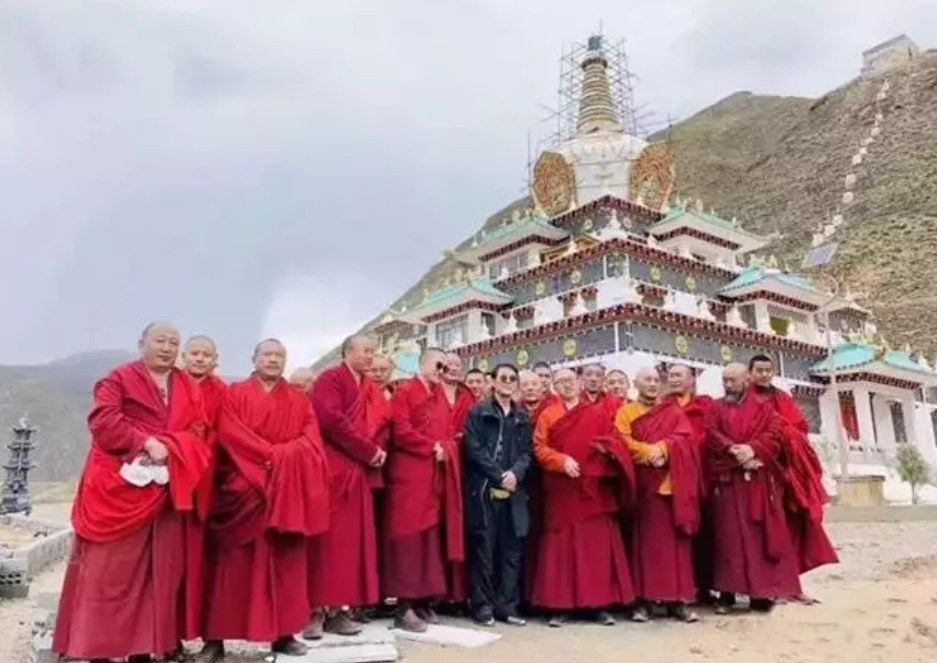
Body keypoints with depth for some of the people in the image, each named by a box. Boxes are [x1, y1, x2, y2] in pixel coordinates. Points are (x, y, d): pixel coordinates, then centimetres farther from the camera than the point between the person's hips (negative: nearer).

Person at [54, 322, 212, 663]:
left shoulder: (189, 388, 15)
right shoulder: (119, 378, 3)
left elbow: (197, 432, 6)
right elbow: (103, 420, -11)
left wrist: (167, 448, -13)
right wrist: (147, 443, -20)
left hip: (168, 489, 4)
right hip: (121, 485, -4)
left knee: (162, 567, 6)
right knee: (112, 568, -1)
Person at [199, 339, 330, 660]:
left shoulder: (299, 400, 15)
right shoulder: (235, 394, 6)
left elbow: (311, 439, 4)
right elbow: (229, 433, -9)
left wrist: (283, 455, -15)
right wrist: (270, 454, -16)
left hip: (289, 489, 3)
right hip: (243, 486, -3)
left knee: (285, 559, 4)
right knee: (234, 561, -2)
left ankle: (284, 633, 10)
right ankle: (216, 637, 3)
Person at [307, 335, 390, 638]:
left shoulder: (373, 389, 18)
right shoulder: (330, 379, -5)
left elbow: (383, 423, 16)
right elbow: (331, 419, -18)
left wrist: (379, 451, -5)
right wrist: (369, 450, -15)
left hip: (361, 472, 7)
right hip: (331, 469, -7)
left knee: (353, 540, 5)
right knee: (327, 539, -5)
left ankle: (338, 609, 11)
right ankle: (315, 609, 2)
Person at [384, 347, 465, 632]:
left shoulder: (441, 396, 19)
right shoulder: (404, 392, -4)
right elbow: (401, 431, -14)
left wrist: (445, 449, -2)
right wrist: (432, 448, -12)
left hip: (438, 474, 7)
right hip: (411, 473, -7)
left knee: (432, 534, 8)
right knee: (410, 534, -6)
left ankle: (425, 600, 15)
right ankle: (404, 606, -1)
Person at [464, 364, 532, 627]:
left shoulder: (523, 418, 15)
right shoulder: (478, 412, 3)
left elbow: (526, 452, 8)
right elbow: (474, 450, -6)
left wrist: (515, 473, -12)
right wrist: (499, 476, -12)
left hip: (514, 491, 4)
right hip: (484, 489, -4)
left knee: (512, 550, 5)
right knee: (483, 549, 0)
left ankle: (507, 605, 13)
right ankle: (483, 606, 8)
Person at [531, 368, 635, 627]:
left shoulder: (598, 413, 11)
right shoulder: (547, 415, 8)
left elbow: (616, 442, 8)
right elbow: (540, 449, -1)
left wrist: (607, 446, -15)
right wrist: (562, 460, -17)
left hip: (595, 489, 1)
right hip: (562, 491, -1)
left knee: (598, 545, 3)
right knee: (561, 547, 1)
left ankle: (602, 605, 10)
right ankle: (560, 606, 7)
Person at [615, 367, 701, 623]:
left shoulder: (674, 411, 15)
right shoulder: (625, 412, 10)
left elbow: (685, 437, -1)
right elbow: (622, 441, -5)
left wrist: (662, 448, -16)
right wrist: (649, 453, -18)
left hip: (673, 481, 2)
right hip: (643, 483, -1)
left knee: (676, 540, 1)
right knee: (646, 540, -2)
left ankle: (678, 600, 6)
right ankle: (644, 600, 1)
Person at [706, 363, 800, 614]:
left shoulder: (762, 406, 13)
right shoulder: (716, 408, 14)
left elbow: (775, 433, -1)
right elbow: (712, 435, -1)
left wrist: (753, 449, -17)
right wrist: (734, 450, -18)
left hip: (759, 479, 0)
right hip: (727, 479, 0)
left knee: (762, 534, 1)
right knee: (729, 535, -2)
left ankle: (762, 591, 7)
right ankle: (727, 592, 0)